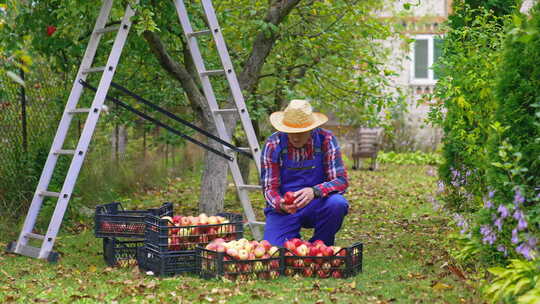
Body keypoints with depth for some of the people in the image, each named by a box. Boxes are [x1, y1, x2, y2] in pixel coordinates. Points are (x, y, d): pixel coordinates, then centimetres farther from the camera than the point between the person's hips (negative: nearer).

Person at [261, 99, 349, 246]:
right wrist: (281, 204, -32)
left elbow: (341, 181, -15)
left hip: (315, 206, 1)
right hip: (283, 208, -1)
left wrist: (314, 191, -34)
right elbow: (269, 188, -8)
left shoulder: (326, 139, -10)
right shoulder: (273, 144, -9)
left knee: (337, 203, -32)